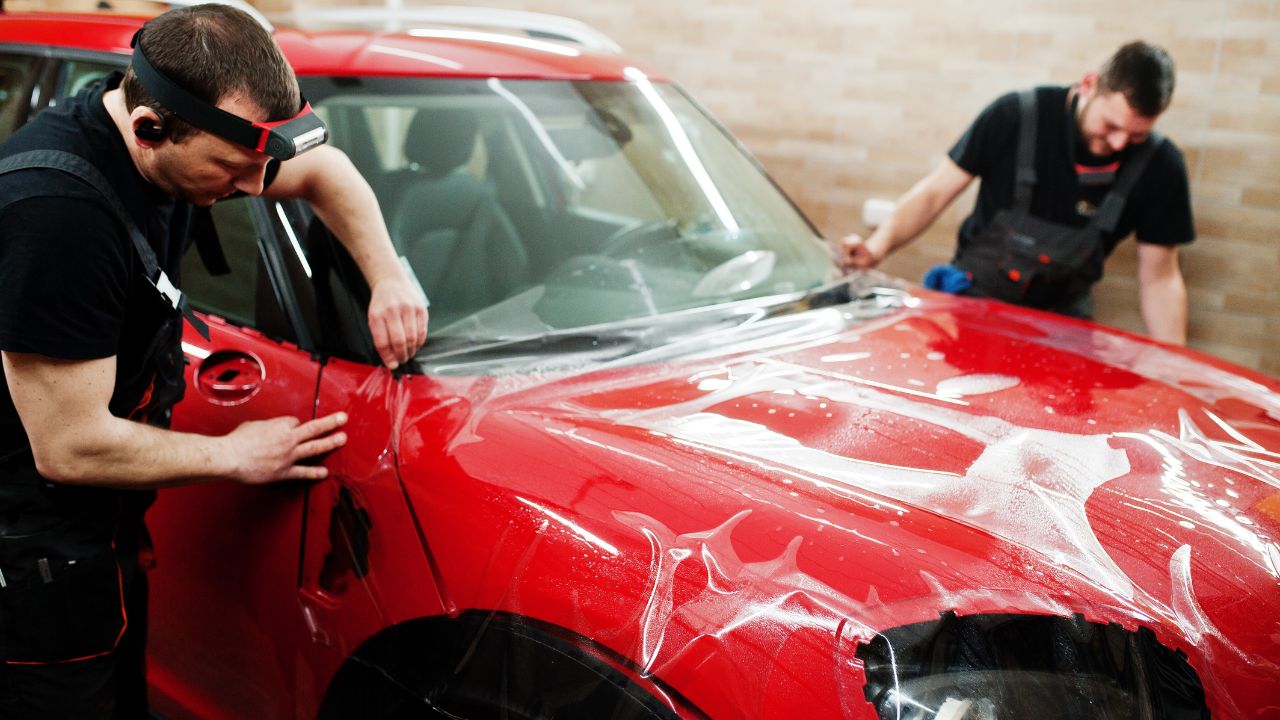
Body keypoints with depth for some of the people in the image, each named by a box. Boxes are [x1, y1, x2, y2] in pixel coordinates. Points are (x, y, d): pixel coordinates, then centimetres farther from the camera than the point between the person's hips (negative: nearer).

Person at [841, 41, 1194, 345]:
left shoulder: (1158, 166, -10)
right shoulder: (1016, 116, -15)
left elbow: (1159, 277, -2)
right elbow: (934, 192, -8)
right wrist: (877, 247, -23)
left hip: (1061, 316, 1)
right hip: (975, 296, -1)